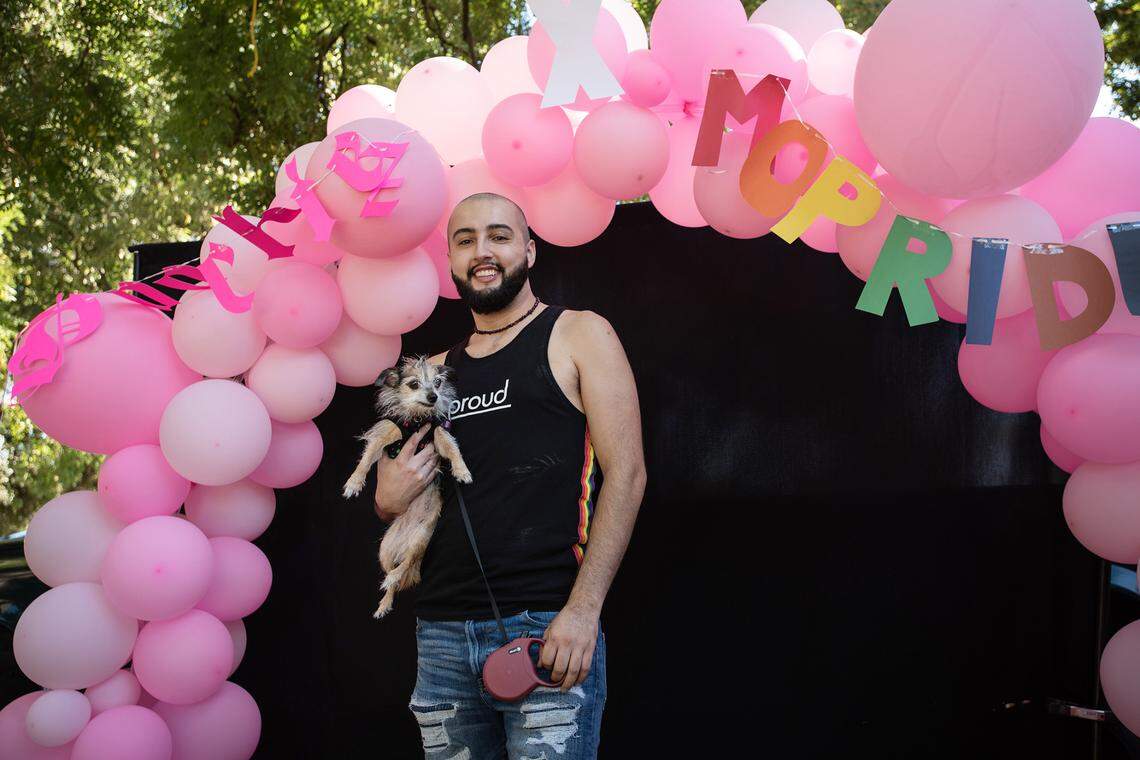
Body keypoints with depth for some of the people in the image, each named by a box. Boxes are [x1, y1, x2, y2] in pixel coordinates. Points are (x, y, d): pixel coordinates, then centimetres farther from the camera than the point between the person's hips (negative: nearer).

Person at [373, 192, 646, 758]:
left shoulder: (578, 336, 3)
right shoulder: (435, 371, 17)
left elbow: (625, 473, -6)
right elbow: (395, 493, 26)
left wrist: (583, 609, -16)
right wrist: (389, 499, 1)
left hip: (545, 626, -4)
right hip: (441, 632, 5)